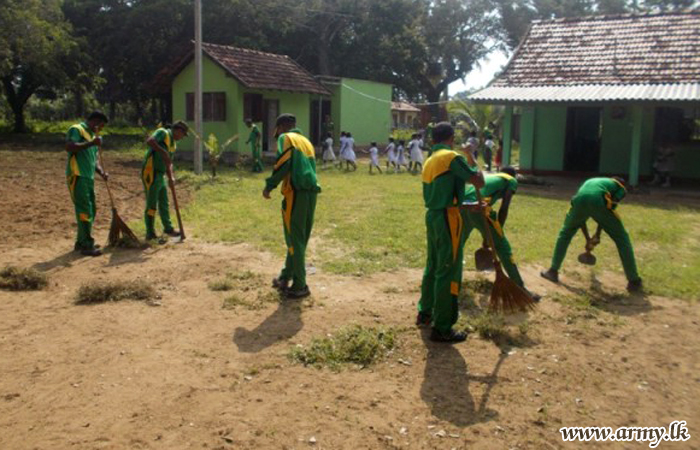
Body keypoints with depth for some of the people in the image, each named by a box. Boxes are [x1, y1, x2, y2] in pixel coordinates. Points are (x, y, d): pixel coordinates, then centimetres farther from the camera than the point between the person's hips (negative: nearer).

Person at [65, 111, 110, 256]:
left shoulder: (93, 135, 21)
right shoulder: (77, 129, -5)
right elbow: (69, 147, -22)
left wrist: (101, 172, 5)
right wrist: (91, 143, -23)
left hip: (89, 178, 9)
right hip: (77, 176, -9)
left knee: (91, 211, 12)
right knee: (84, 211, -9)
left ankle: (81, 242, 23)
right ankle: (87, 245, -5)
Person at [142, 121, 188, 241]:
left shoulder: (172, 143, 19)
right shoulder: (163, 133, -8)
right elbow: (149, 141, -26)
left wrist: (171, 177, 3)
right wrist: (163, 152, -28)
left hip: (160, 175, 9)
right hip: (151, 173, -9)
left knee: (164, 203, 19)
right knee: (151, 205, -5)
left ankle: (168, 228, 33)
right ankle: (150, 233, 2)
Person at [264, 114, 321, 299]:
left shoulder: (286, 138, 2)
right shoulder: (305, 140, 24)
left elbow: (283, 164, -11)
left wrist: (269, 186, -3)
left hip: (296, 192, -8)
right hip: (311, 192, 8)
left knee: (294, 240, -2)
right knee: (299, 239, 15)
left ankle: (300, 286, 1)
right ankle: (286, 277, 27)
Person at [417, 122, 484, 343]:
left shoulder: (429, 161, 14)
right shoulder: (452, 157, -11)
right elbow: (479, 182, -13)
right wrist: (478, 169, 9)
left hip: (432, 216, 9)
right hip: (448, 219, -9)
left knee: (433, 267, 21)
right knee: (448, 273, -3)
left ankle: (425, 313, 33)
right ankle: (442, 328, 2)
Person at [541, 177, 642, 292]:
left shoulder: (589, 182, 43)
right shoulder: (621, 188, 32)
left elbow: (580, 216, 42)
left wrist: (588, 239, 49)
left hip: (580, 200, 3)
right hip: (599, 201, -3)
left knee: (565, 234, 28)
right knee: (621, 238, 15)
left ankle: (553, 271, 26)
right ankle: (633, 281, 19)